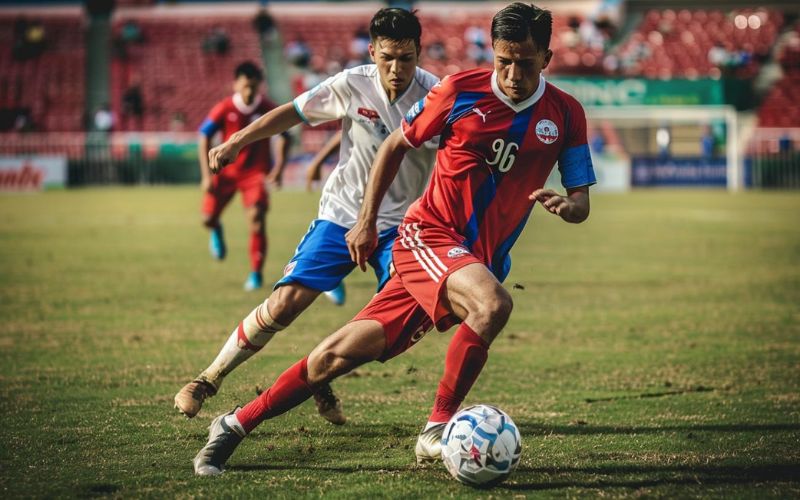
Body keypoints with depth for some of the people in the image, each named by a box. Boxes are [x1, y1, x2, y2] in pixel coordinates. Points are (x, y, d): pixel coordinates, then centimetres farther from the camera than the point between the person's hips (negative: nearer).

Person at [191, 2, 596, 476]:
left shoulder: (566, 115, 1)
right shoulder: (462, 90, -6)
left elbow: (581, 201, 3)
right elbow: (396, 145, 8)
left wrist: (566, 204, -21)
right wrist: (367, 220, 4)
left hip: (479, 262, 3)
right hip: (428, 232, -3)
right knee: (492, 304, -31)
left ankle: (236, 425, 11)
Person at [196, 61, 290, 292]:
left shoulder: (267, 109, -11)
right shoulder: (224, 109, -13)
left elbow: (283, 136, 2)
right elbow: (204, 138, -6)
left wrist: (278, 166, -8)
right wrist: (207, 175, -10)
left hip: (256, 173, -1)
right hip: (226, 171, 1)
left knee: (257, 219, -15)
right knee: (208, 218, -3)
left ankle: (256, 273, -3)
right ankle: (216, 232, 38)